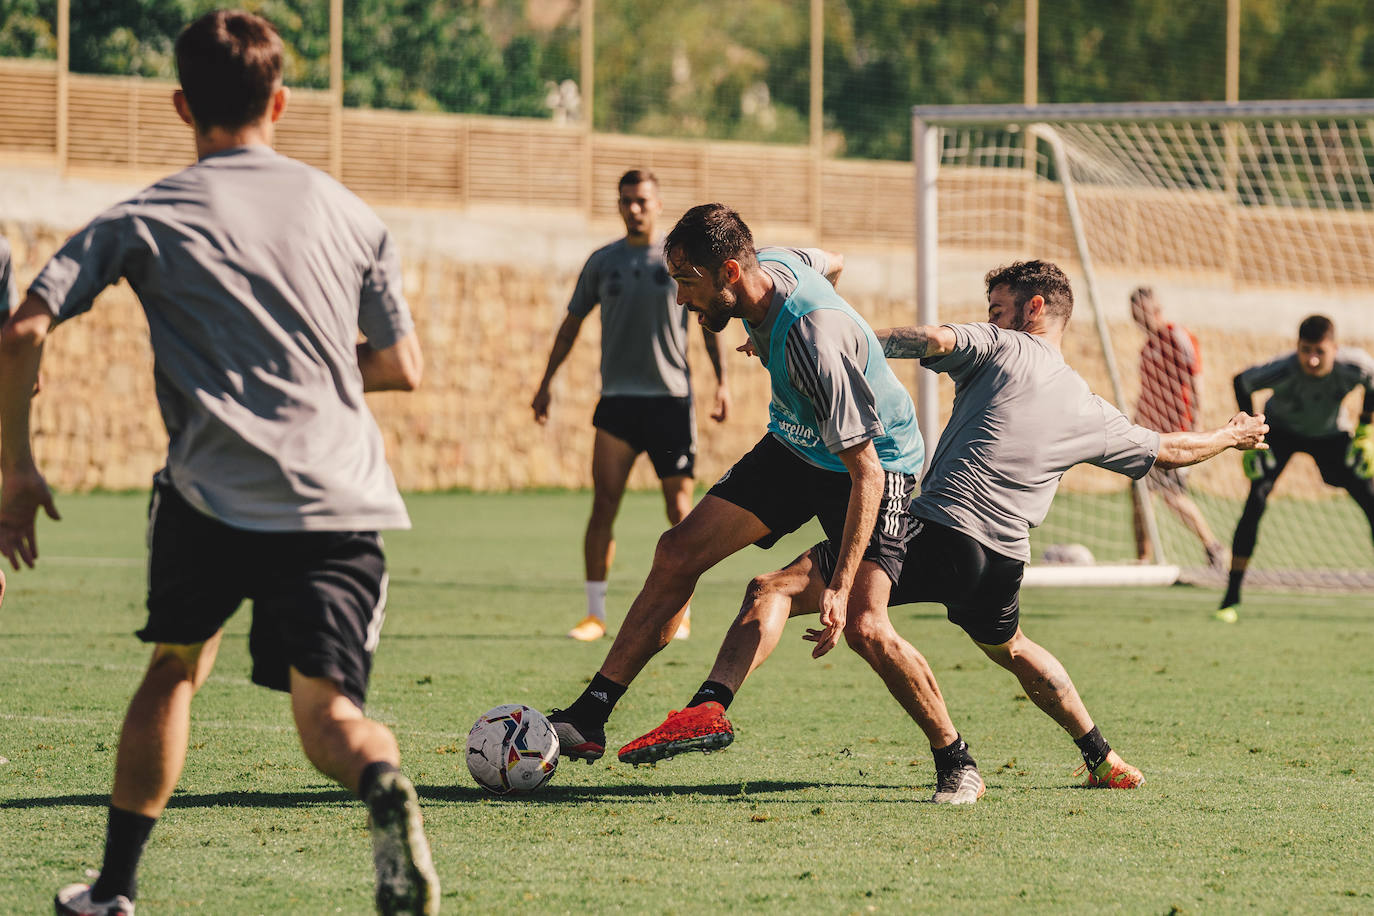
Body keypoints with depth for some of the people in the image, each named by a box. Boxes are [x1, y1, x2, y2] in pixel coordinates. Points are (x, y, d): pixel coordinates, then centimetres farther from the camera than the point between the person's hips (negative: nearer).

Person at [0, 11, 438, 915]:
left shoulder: (143, 219, 7)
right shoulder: (348, 213, 15)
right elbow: (402, 366, 21)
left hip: (214, 493, -1)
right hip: (343, 497, 1)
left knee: (176, 667, 23)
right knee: (327, 711, 0)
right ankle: (383, 783, -36)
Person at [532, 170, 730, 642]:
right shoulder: (602, 262, 9)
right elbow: (571, 323, 16)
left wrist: (721, 381, 1)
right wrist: (546, 382, 13)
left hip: (671, 398, -1)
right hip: (617, 399, 1)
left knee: (678, 507, 0)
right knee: (604, 503, -9)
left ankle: (681, 612, 13)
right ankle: (595, 613, -4)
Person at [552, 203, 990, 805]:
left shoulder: (817, 339, -37)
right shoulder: (770, 264, -14)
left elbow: (866, 472, -35)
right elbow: (828, 263, 13)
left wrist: (840, 587, -39)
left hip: (875, 461, -8)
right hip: (795, 446, 8)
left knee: (864, 627, -23)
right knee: (677, 553, -2)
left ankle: (956, 763, -2)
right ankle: (588, 721, 2)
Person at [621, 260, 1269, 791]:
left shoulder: (1001, 349, 7)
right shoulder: (1092, 413, 21)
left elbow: (930, 339, -12)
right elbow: (1167, 451, 34)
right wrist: (1230, 438, 53)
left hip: (936, 530, -6)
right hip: (1004, 560, 6)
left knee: (773, 590, -12)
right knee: (1009, 648, 38)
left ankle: (712, 708, -33)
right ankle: (1105, 761, 41)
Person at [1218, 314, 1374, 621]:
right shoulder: (1282, 371, -36)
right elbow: (1241, 383, -15)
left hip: (1329, 435, 2)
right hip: (1281, 431, -2)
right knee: (1256, 502, -20)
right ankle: (1231, 599, -12)